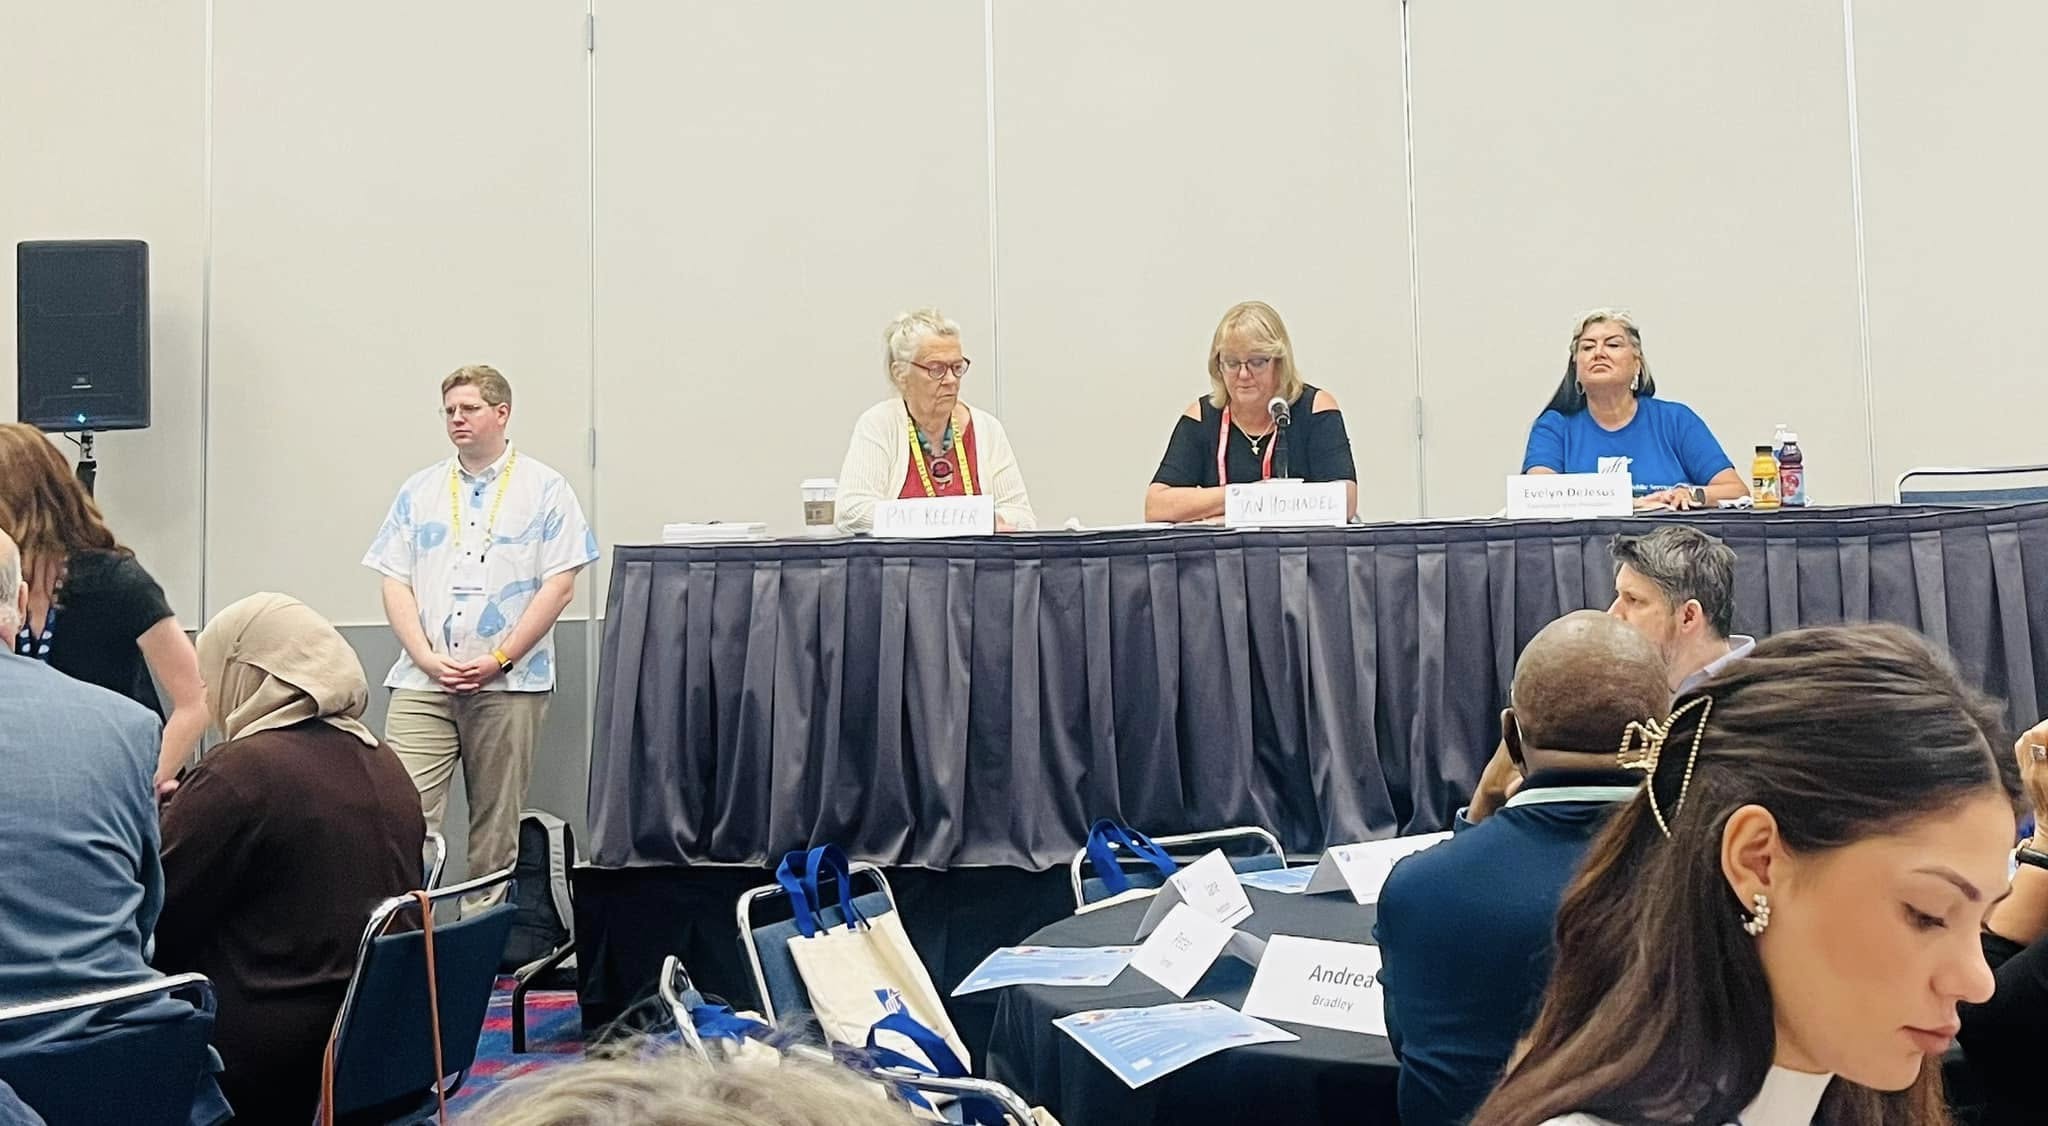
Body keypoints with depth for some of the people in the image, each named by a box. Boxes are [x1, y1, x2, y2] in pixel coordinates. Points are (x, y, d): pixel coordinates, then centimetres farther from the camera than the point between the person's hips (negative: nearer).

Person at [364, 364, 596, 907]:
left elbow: (559, 585, -4)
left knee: (496, 823, 4)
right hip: (422, 683, 3)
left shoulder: (545, 490, 3)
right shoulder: (420, 491, 14)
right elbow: (395, 582, 10)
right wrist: (427, 658, -5)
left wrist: (499, 660, -11)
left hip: (509, 684, -2)